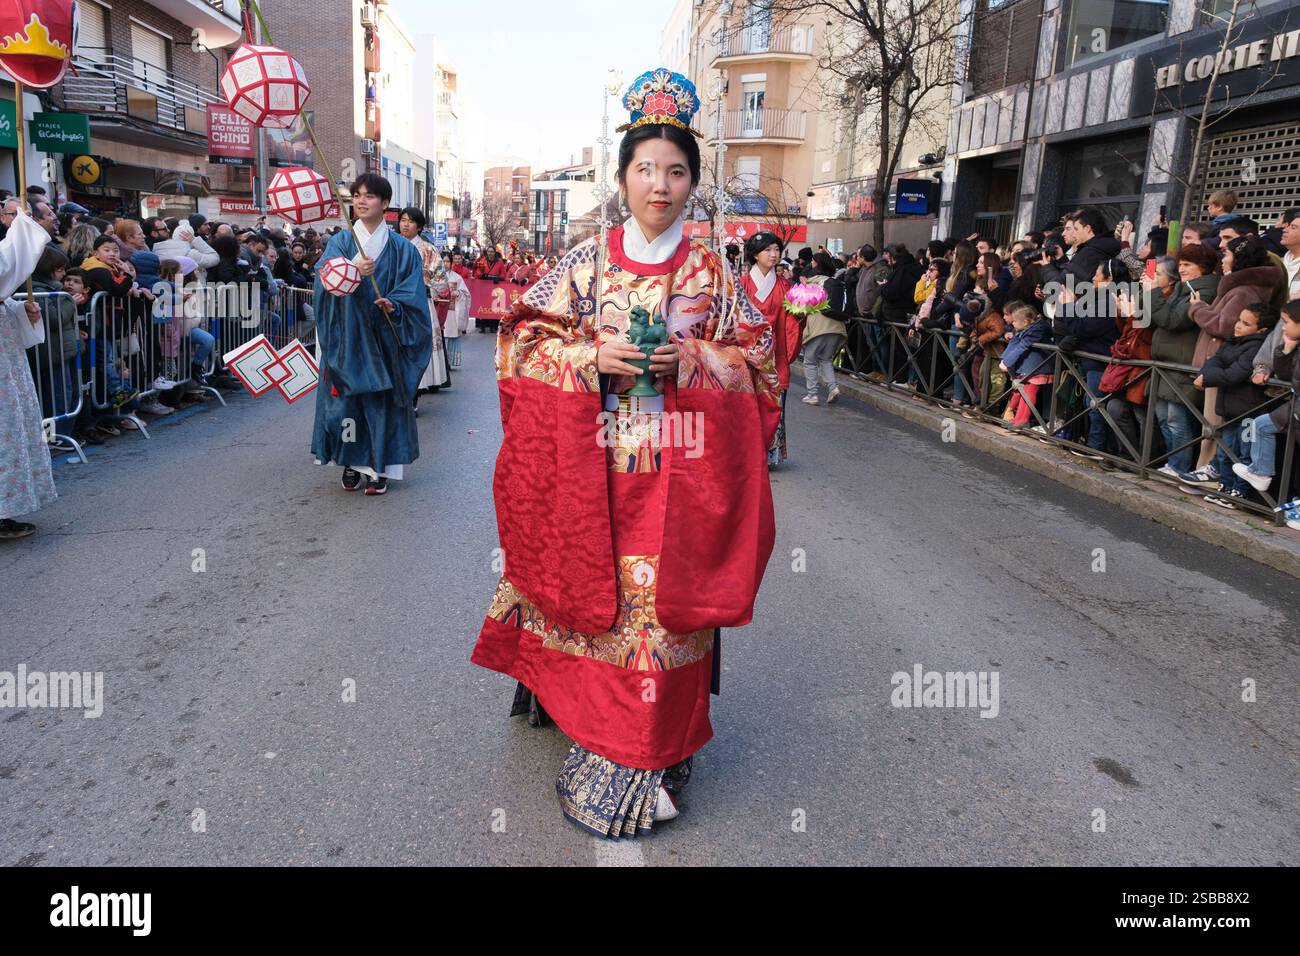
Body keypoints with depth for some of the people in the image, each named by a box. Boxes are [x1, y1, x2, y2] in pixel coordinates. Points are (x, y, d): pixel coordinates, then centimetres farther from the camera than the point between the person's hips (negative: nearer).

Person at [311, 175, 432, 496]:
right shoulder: (340, 243, 7)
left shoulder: (402, 249, 5)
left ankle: (378, 467, 8)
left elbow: (412, 294, 0)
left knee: (381, 398, 0)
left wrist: (394, 306, -20)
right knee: (346, 397, 1)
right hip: (347, 336, 1)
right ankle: (352, 462, 16)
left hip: (383, 337, -1)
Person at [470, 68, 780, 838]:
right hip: (597, 467, 0)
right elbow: (527, 343, 3)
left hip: (680, 473, 0)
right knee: (598, 593, 5)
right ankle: (601, 733, 28)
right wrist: (594, 357, -13)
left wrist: (694, 360, -13)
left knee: (666, 601, 2)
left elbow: (756, 362, 5)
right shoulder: (586, 262, 5)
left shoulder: (713, 272, 5)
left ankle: (654, 750, 18)